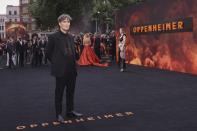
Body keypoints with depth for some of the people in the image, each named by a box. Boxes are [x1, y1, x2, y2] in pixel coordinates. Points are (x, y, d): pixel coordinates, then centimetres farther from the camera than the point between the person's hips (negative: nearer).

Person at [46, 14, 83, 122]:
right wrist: (56, 63, 3)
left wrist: (73, 64, 12)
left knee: (71, 91, 14)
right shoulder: (53, 37, -8)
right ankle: (59, 114, 15)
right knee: (59, 92, 4)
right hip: (61, 69, -6)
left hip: (71, 69, 6)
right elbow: (48, 52, -2)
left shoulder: (71, 37, 10)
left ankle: (70, 111, 27)